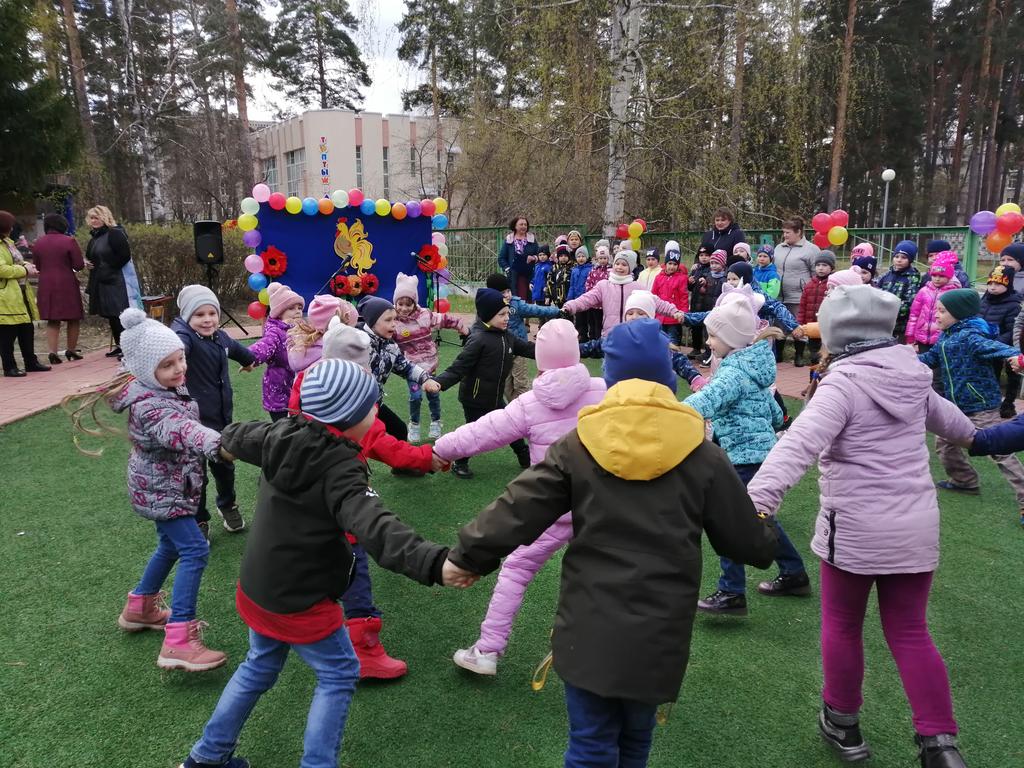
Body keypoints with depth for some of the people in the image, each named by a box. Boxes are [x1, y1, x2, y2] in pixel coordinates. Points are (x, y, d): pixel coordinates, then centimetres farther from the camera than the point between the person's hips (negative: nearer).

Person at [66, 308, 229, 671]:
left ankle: (139, 609, 44)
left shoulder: (167, 386, -5)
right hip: (161, 488, -10)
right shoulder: (150, 406, -34)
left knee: (171, 544, 24)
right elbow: (180, 431, -53)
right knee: (194, 550, -15)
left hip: (165, 483, 10)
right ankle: (178, 642, -16)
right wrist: (217, 445, -69)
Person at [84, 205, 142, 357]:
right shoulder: (95, 236, 16)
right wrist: (87, 262, 3)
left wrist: (108, 269, -15)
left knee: (120, 315, -10)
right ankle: (119, 345, 20)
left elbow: (125, 255, -19)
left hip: (118, 281, -9)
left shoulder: (114, 233, -11)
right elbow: (92, 256, 26)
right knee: (111, 316, 12)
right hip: (102, 282, 9)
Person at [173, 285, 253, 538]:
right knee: (196, 473, 7)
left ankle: (228, 505, 48)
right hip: (195, 420, -7)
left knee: (224, 465, 24)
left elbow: (236, 348, 27)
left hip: (222, 416, 7)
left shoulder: (220, 337, 2)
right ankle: (199, 521, 28)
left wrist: (250, 359, 48)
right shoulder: (185, 336, -22)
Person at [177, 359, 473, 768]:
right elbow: (373, 526, -45)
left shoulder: (282, 435, -6)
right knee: (339, 674, 14)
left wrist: (229, 438, 40)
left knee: (260, 666, 29)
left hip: (256, 587, 8)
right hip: (300, 601, -8)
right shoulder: (341, 469, -29)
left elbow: (239, 436, 15)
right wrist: (433, 563, -58)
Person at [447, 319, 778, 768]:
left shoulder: (577, 445, -6)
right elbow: (746, 540, 3)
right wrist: (768, 544, 27)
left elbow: (518, 511, -5)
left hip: (588, 629, -1)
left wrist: (468, 557, 8)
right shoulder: (702, 455, -5)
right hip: (658, 634, 1)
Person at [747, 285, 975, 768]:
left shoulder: (843, 383, -17)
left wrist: (757, 501, -44)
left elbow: (800, 444, -34)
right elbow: (947, 419, 26)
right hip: (916, 526, 6)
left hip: (855, 528, -6)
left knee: (842, 627, 15)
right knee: (910, 634, 16)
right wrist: (968, 433, 49)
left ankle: (843, 724, 31)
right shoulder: (911, 377, 4)